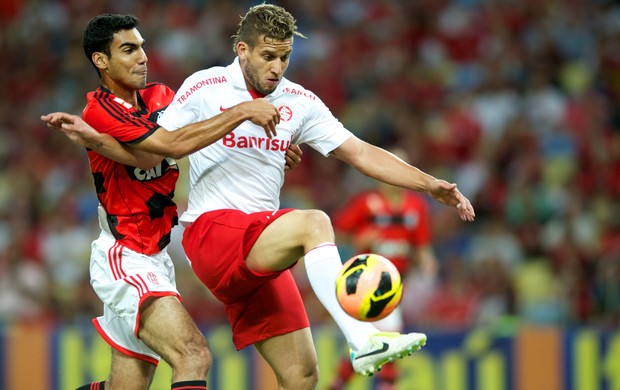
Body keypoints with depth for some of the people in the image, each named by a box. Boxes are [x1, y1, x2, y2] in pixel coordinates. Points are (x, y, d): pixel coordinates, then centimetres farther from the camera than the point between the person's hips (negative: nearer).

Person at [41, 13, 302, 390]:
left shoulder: (158, 96, 9)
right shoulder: (100, 111, -15)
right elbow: (173, 144, -26)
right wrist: (242, 111, -26)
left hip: (157, 258, 9)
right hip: (125, 260, -9)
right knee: (194, 356, -25)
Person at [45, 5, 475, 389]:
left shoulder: (300, 102, 11)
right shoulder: (206, 88, 0)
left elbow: (362, 154, 10)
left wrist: (430, 184, 1)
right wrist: (92, 135, -13)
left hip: (260, 254, 6)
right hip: (212, 229, -6)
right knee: (314, 223, -32)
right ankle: (362, 340, -45)